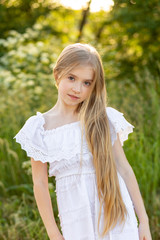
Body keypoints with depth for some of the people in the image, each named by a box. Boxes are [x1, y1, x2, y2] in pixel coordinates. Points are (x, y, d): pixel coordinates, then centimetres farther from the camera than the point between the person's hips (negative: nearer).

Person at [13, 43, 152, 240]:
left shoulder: (105, 119, 1)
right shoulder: (41, 127, 0)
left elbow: (124, 170, 4)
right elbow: (40, 183, 1)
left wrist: (143, 221, 5)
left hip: (116, 215, 0)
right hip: (77, 224, 0)